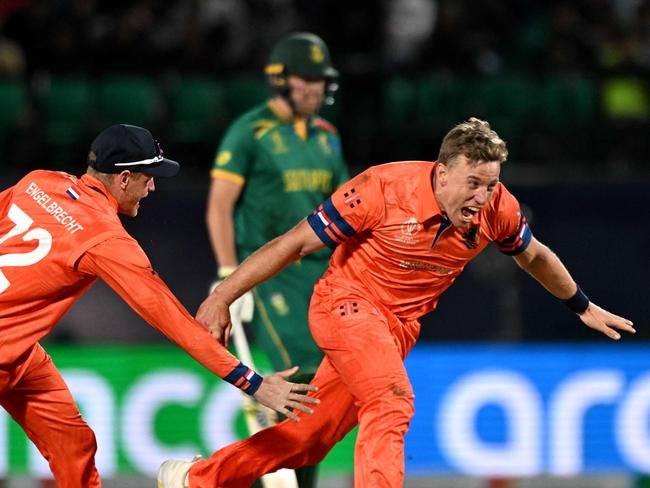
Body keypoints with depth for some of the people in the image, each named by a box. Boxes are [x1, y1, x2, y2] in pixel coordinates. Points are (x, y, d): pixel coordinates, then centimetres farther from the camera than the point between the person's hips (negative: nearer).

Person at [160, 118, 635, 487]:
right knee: (392, 400, -29)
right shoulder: (385, 188, -25)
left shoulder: (497, 208, -12)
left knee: (311, 436, 8)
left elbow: (534, 256, 12)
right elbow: (295, 243, -18)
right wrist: (221, 298, -17)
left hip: (401, 324, 5)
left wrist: (584, 308, 24)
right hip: (347, 303, -5)